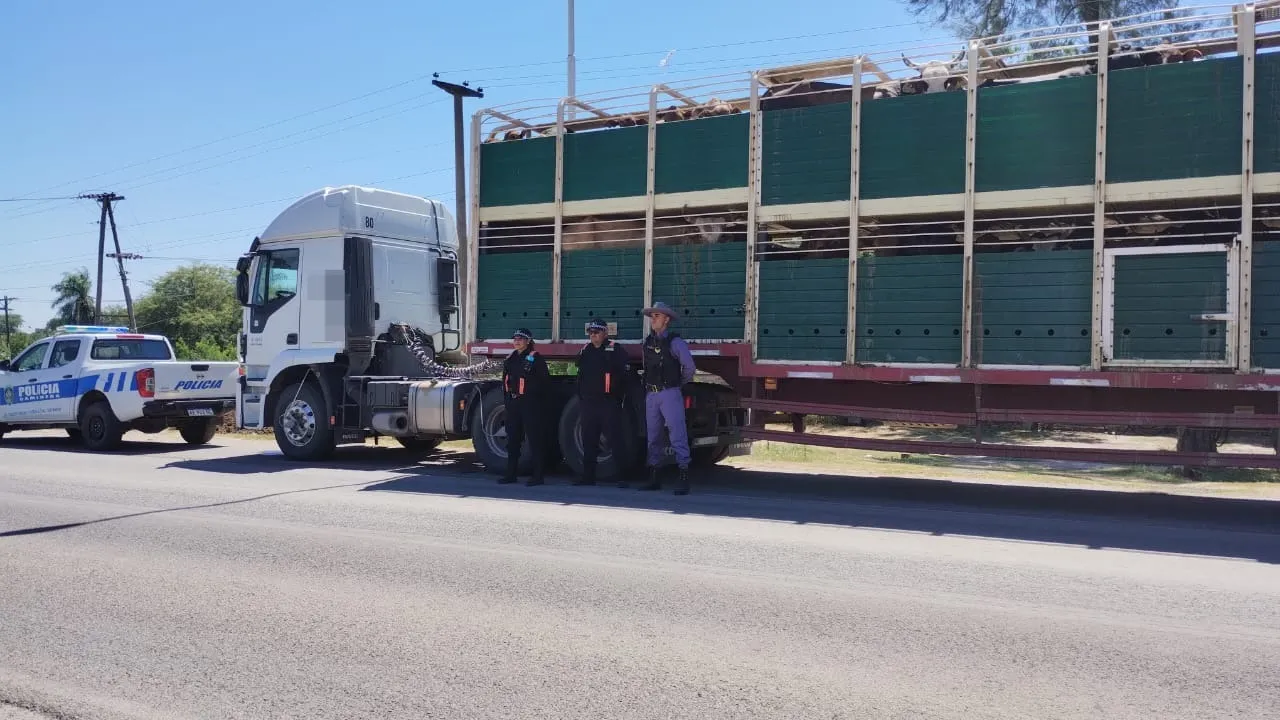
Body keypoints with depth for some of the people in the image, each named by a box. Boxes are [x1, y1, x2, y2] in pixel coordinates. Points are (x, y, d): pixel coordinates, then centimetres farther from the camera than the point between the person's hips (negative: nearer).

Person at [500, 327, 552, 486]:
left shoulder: (535, 358, -6)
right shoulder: (510, 359, 15)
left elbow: (545, 381, -8)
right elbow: (505, 381, 21)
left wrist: (543, 401, -12)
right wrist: (506, 400, 14)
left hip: (531, 404, -7)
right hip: (513, 404, 7)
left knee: (535, 439, -4)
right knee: (512, 439, 12)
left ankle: (538, 475, 0)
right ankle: (511, 474, 20)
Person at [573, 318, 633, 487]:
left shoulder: (616, 350, -3)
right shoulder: (584, 351, 15)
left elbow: (625, 375, -7)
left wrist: (619, 398, -11)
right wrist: (580, 398, 15)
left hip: (609, 403, -6)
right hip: (588, 403, 6)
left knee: (615, 440, -6)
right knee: (588, 440, 9)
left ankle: (623, 477, -4)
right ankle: (588, 476, 17)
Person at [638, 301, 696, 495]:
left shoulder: (674, 342, -6)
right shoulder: (648, 341, 13)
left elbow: (689, 367, -5)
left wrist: (680, 384, 7)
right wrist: (647, 388, 16)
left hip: (670, 394, -7)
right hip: (651, 394, 7)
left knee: (677, 435, -11)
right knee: (653, 437, 11)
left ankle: (684, 478, -12)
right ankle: (653, 477, 18)